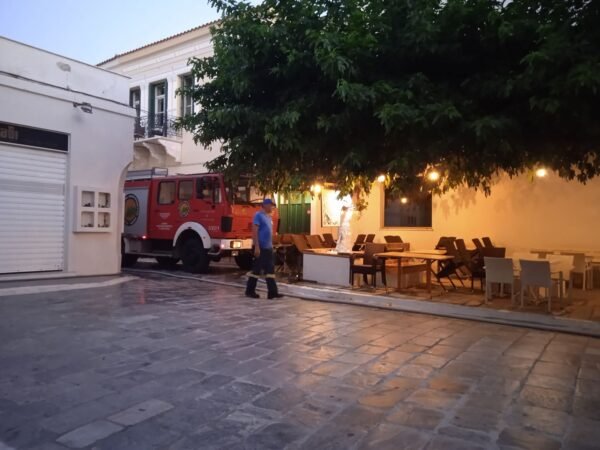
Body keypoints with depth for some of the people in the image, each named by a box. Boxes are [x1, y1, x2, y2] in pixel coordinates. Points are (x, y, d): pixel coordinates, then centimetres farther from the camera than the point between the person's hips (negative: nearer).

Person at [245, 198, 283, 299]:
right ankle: (250, 291, 10)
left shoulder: (269, 217, 16)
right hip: (261, 247, -9)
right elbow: (254, 232, -16)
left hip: (268, 248, 9)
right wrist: (257, 247, -21)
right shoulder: (258, 215, -10)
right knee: (256, 269, -1)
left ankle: (272, 292, 5)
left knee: (270, 269, 5)